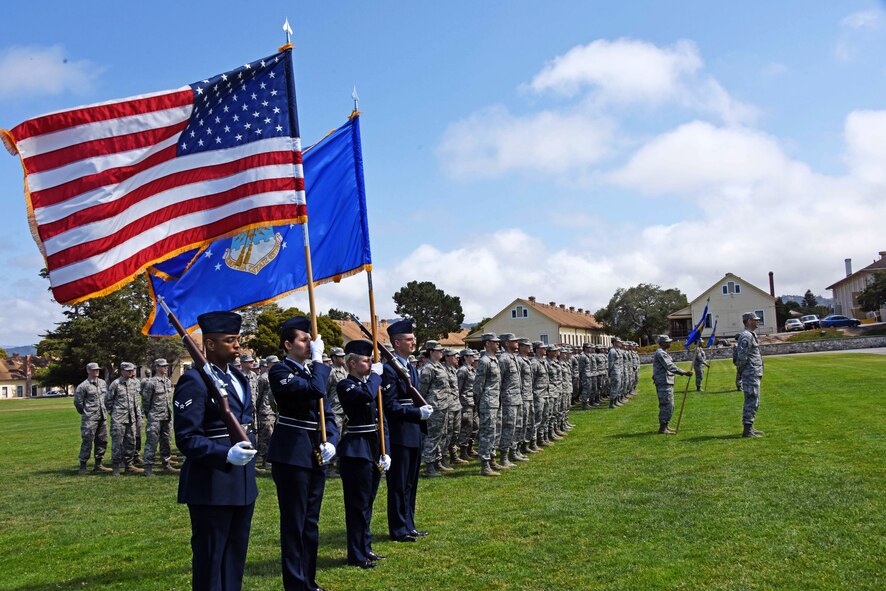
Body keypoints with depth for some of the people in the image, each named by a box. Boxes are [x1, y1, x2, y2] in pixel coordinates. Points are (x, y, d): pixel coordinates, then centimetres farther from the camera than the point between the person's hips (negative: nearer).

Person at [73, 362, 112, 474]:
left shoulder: (103, 383, 11)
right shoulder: (83, 386, -8)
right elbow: (77, 402, -5)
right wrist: (85, 412, 1)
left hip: (103, 417, 7)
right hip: (90, 419, -7)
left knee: (102, 441, 9)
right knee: (87, 442, -7)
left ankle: (98, 465, 19)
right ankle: (82, 466, -1)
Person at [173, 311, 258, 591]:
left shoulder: (238, 377, 12)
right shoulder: (194, 381, -15)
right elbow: (186, 438, -19)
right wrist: (226, 455, -29)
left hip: (242, 482, 8)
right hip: (212, 485, -8)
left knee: (236, 553, 17)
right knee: (210, 556, 5)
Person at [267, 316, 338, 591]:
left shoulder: (312, 371, 14)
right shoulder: (280, 371, -10)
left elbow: (327, 412, 13)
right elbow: (315, 390, -27)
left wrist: (331, 441, -3)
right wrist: (318, 359, -14)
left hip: (316, 456, 8)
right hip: (292, 455, -8)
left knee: (311, 522, 15)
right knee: (294, 524, 0)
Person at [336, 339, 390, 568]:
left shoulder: (369, 383, 13)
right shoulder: (345, 386, -11)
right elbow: (367, 395, -33)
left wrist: (385, 452, 10)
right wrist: (376, 375, -15)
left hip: (374, 449, 8)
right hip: (356, 450, -8)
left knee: (367, 502, 16)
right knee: (358, 504, -1)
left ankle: (365, 549, 27)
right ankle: (357, 555, 10)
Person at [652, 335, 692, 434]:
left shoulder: (664, 353, 19)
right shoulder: (660, 353, -15)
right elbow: (670, 367, -24)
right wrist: (684, 373, -28)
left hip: (667, 382, 11)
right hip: (664, 383, -11)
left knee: (669, 405, 16)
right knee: (667, 405, -12)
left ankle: (665, 426, 23)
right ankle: (662, 428, -10)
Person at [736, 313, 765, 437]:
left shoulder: (751, 335, 18)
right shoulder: (746, 336, -16)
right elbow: (742, 357, -22)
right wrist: (741, 370, -11)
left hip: (754, 374, 11)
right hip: (751, 374, -11)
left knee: (753, 402, 15)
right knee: (752, 401, -9)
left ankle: (749, 428, 22)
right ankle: (747, 430, -8)